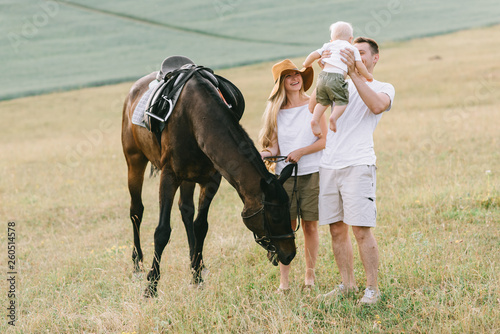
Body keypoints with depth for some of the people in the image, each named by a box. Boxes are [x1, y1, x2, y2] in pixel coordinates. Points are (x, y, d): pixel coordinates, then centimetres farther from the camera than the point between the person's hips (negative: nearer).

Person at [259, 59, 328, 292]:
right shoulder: (275, 111, 10)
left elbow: (325, 139, -2)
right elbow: (274, 144, 8)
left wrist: (301, 152, -13)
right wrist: (268, 153, -14)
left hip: (311, 174, -1)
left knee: (310, 226, 2)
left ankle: (310, 274, 15)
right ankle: (283, 279, 1)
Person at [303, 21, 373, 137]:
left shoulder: (329, 46, 26)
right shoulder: (352, 49, 18)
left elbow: (314, 55, 21)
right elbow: (359, 66, 13)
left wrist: (306, 64, 41)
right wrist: (368, 76, 30)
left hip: (323, 75, 4)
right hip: (337, 77, -4)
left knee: (323, 101, 19)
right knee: (342, 100, 6)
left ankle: (315, 119, 0)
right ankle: (334, 117, -19)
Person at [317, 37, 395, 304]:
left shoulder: (383, 88, 10)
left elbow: (377, 105, -14)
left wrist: (353, 72, -16)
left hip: (357, 165, -5)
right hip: (329, 164, 5)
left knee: (361, 230, -9)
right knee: (336, 229, 6)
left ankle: (372, 288, -3)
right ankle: (347, 284, 15)